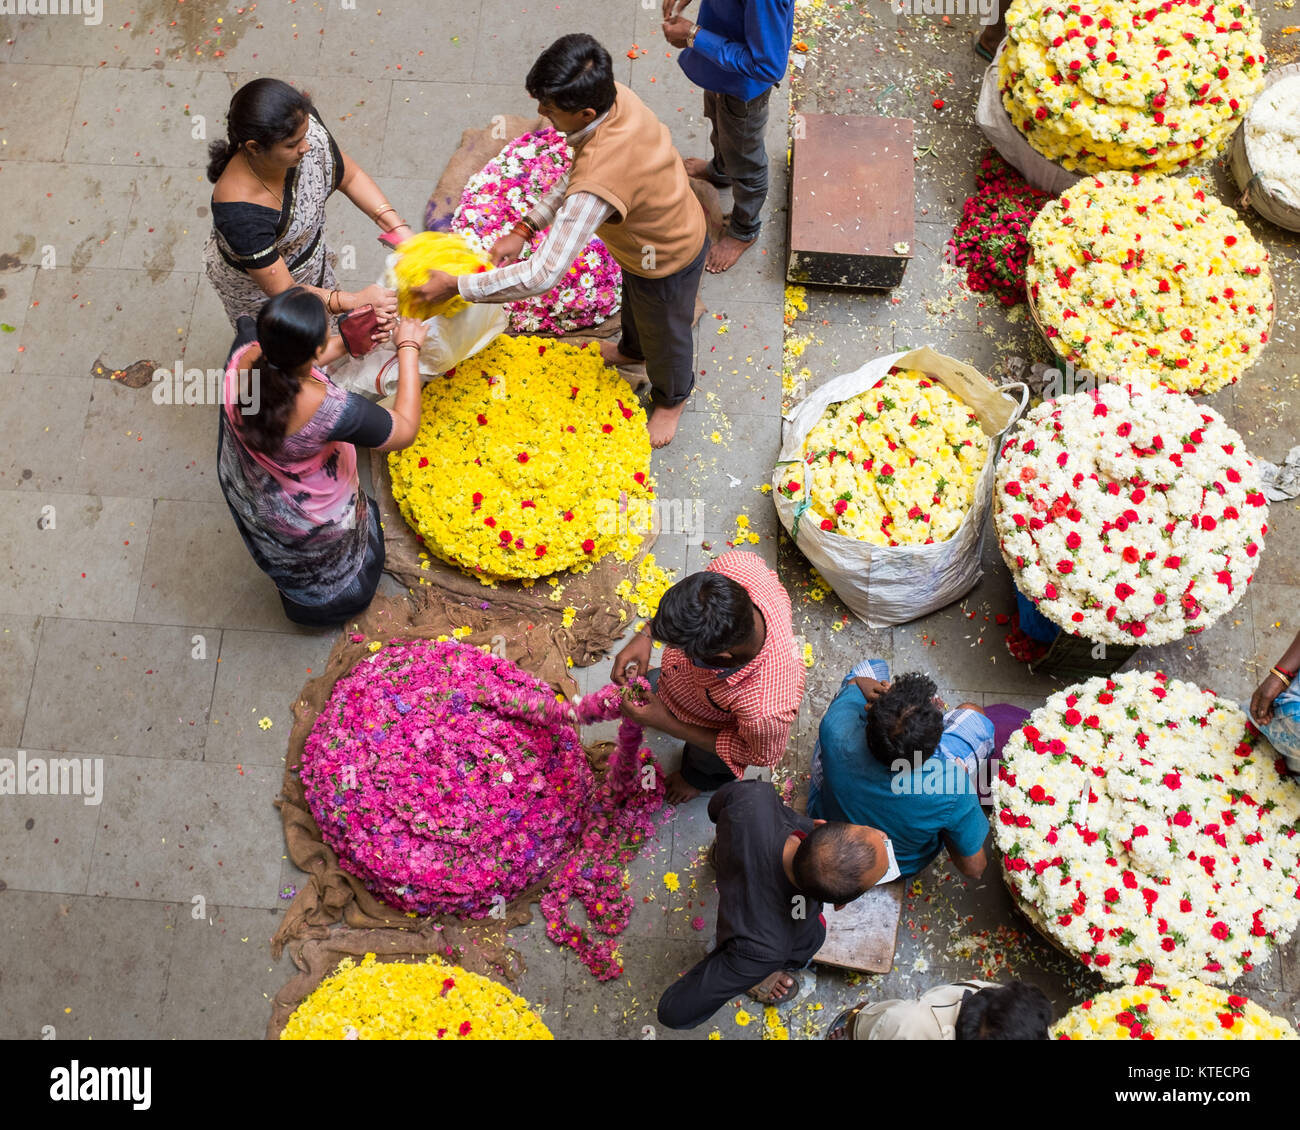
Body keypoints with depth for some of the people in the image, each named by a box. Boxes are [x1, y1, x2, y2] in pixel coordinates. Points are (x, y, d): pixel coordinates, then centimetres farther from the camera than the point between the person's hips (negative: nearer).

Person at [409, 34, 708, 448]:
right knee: (634, 300, 37)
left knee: (663, 334, 25)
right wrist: (524, 228, -10)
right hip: (676, 224, 7)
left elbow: (543, 274, -45)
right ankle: (633, 349, 71)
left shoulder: (599, 184, -48)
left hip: (667, 262, -7)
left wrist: (455, 286, -36)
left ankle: (672, 397, 58)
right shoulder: (613, 96, -22)